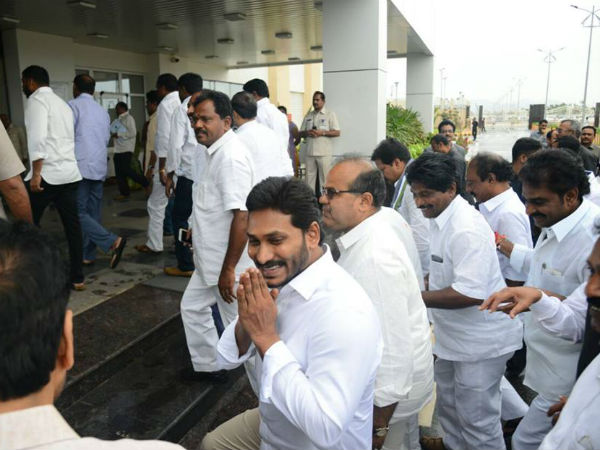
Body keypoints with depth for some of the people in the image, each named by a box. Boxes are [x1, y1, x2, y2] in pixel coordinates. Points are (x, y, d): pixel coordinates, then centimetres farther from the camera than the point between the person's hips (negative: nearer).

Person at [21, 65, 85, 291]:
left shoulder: (37, 99, -4)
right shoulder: (62, 103, 21)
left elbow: (38, 136, -18)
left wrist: (36, 173, -21)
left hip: (47, 173, -8)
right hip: (70, 172, 8)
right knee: (72, 226, 7)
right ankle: (77, 278, 11)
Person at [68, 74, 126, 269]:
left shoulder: (73, 105, -4)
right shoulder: (102, 111, 15)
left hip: (80, 167, -7)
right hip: (100, 167, 7)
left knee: (79, 213, -5)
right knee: (92, 212, 10)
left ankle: (112, 242, -20)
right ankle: (87, 255, 15)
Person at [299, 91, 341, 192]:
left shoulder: (330, 114, 5)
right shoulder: (308, 115, 18)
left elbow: (337, 132, -2)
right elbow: (300, 133, 18)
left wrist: (322, 132, -14)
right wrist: (307, 132, -5)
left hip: (324, 153, -4)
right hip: (310, 152, 4)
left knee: (325, 178, -4)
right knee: (309, 177, 5)